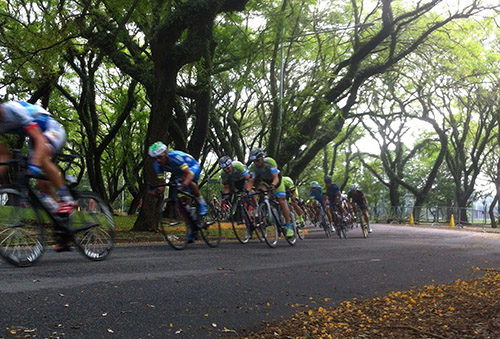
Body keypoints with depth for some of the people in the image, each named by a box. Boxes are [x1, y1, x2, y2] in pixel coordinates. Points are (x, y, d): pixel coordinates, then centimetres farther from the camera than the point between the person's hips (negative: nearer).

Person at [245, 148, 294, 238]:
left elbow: (276, 178, -40)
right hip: (265, 181, 3)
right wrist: (247, 191, -45)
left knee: (282, 201, -14)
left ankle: (288, 226, -7)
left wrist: (273, 185, -60)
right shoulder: (253, 167, -24)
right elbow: (251, 181, -26)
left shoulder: (270, 162, -34)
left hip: (276, 180, -3)